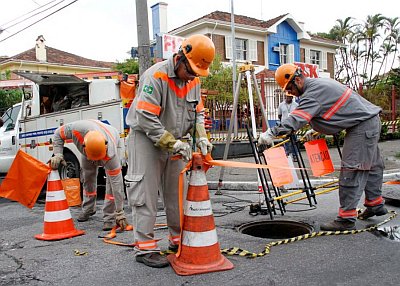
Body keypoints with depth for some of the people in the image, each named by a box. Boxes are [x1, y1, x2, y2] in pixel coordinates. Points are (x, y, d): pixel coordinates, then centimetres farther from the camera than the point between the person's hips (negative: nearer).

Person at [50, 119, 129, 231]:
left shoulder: (110, 154, -47)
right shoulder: (78, 128, -45)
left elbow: (117, 182, -40)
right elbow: (58, 134, -21)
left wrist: (120, 212, -36)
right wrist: (58, 154, -37)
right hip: (89, 145, 4)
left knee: (112, 180, -19)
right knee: (88, 178, 9)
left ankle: (109, 218, -10)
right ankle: (88, 209, 30)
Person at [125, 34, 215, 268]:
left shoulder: (194, 80, 3)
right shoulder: (156, 76, -21)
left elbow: (198, 112, 13)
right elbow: (146, 118, -26)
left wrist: (201, 136, -5)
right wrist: (173, 143, -25)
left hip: (173, 142, 7)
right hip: (146, 139, -7)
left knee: (177, 192, 11)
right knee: (146, 193, -5)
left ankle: (180, 239, 24)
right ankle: (145, 248, 2)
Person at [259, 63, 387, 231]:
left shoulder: (314, 91, -22)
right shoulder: (318, 84, 11)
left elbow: (297, 118, -34)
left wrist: (272, 132, -38)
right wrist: (316, 130, 15)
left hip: (363, 126, -11)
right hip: (370, 121, 11)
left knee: (352, 171, -11)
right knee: (370, 165, 21)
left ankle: (346, 219, -9)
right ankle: (376, 204, 37)